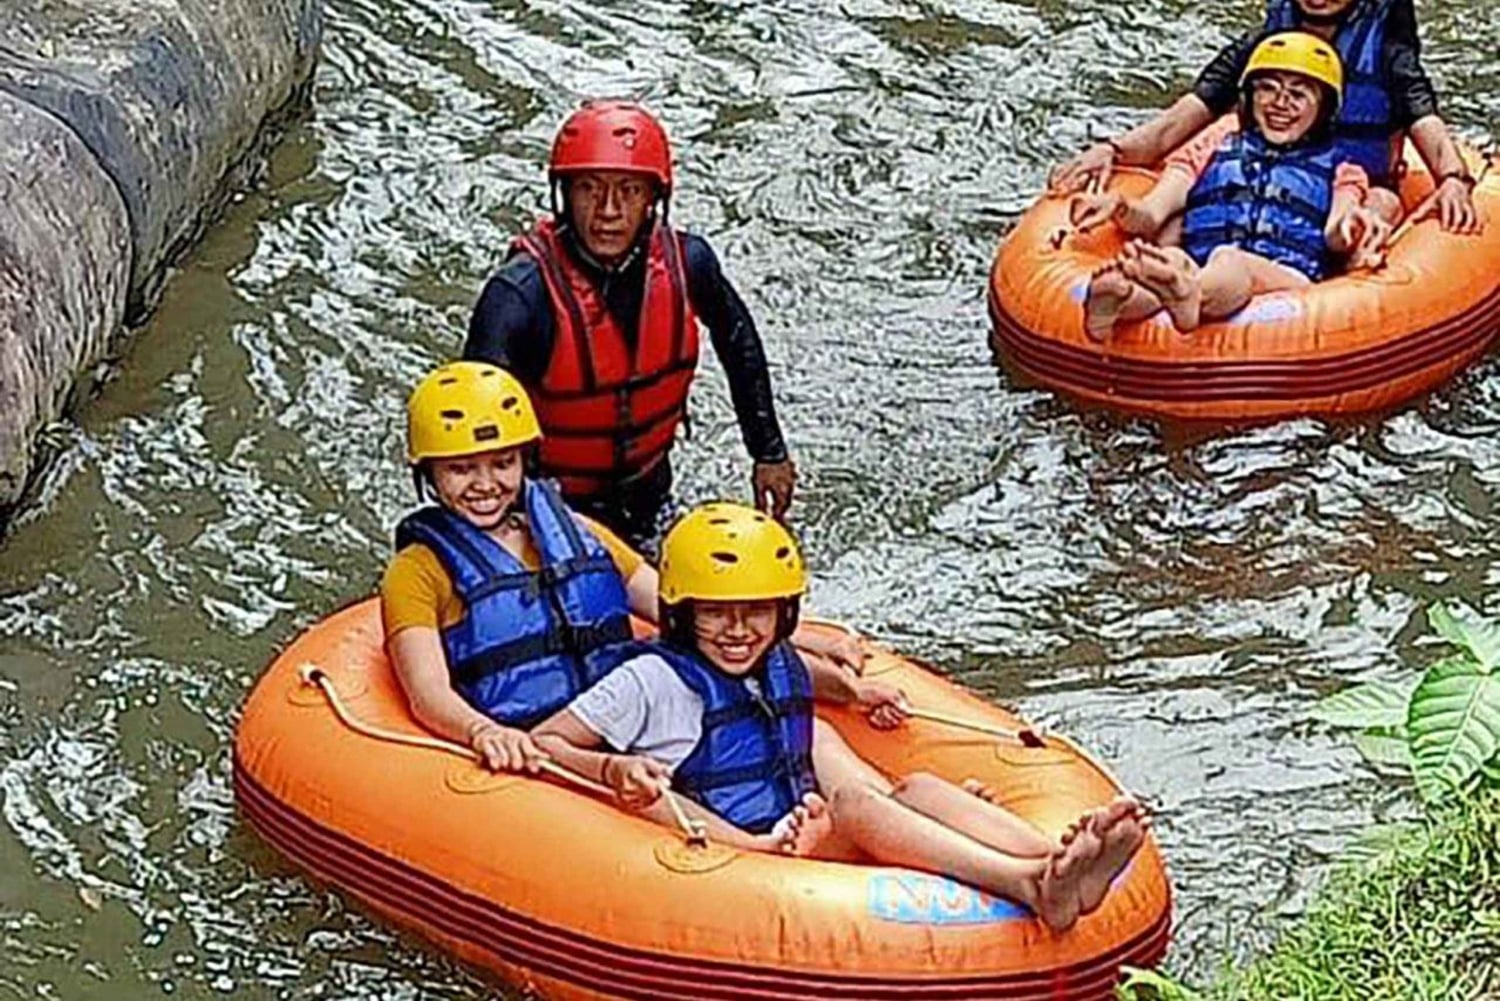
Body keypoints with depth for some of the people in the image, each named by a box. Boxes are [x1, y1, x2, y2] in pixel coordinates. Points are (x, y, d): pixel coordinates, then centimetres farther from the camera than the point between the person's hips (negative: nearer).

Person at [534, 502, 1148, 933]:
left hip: (809, 840, 7)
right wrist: (613, 769, -18)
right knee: (850, 804, -32)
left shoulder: (783, 670, 20)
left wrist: (850, 689, 24)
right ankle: (1033, 886, -55)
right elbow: (541, 742, 1)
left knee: (916, 790, -19)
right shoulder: (653, 681, 1)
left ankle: (1055, 859, -48)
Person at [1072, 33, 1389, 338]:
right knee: (1171, 259, -37)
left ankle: (1186, 296, -75)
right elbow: (1150, 216, 19)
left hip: (1289, 282, -2)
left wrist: (1353, 227, -20)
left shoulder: (1336, 168, 29)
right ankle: (1124, 298, -72)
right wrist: (1121, 208, -6)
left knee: (1230, 264, -39)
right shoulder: (1216, 146, 33)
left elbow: (1335, 238, 7)